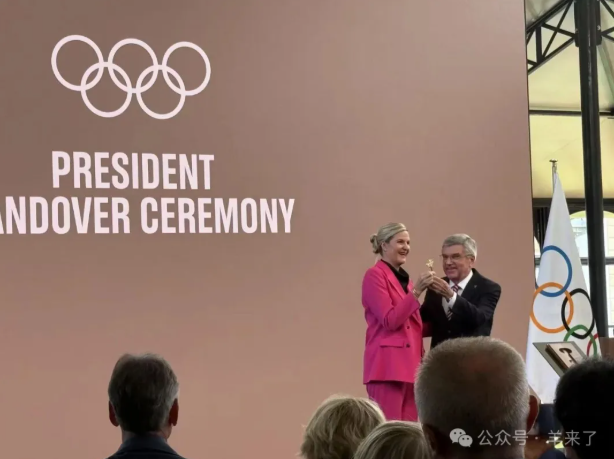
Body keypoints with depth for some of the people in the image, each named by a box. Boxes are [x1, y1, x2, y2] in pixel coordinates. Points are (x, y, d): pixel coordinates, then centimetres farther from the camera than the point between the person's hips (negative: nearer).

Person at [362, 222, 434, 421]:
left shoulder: (404, 277, 19)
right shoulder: (374, 275, -6)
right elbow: (390, 321, -14)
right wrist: (416, 291, -17)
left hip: (410, 364, 8)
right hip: (388, 364, -8)